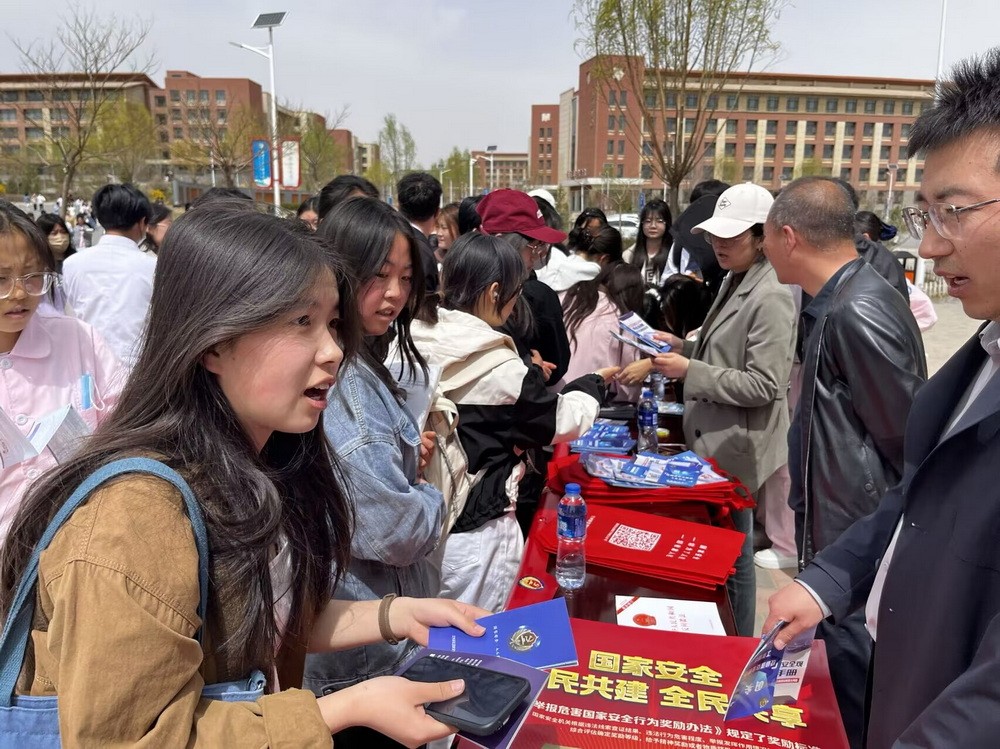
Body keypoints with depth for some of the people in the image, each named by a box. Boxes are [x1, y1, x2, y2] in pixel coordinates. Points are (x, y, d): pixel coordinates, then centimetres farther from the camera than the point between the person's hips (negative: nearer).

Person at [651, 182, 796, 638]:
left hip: (738, 448, -9)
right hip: (715, 440, 9)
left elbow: (763, 385, -23)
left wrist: (689, 371, -23)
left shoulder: (770, 299, -20)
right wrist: (682, 347, 3)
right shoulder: (734, 283, 9)